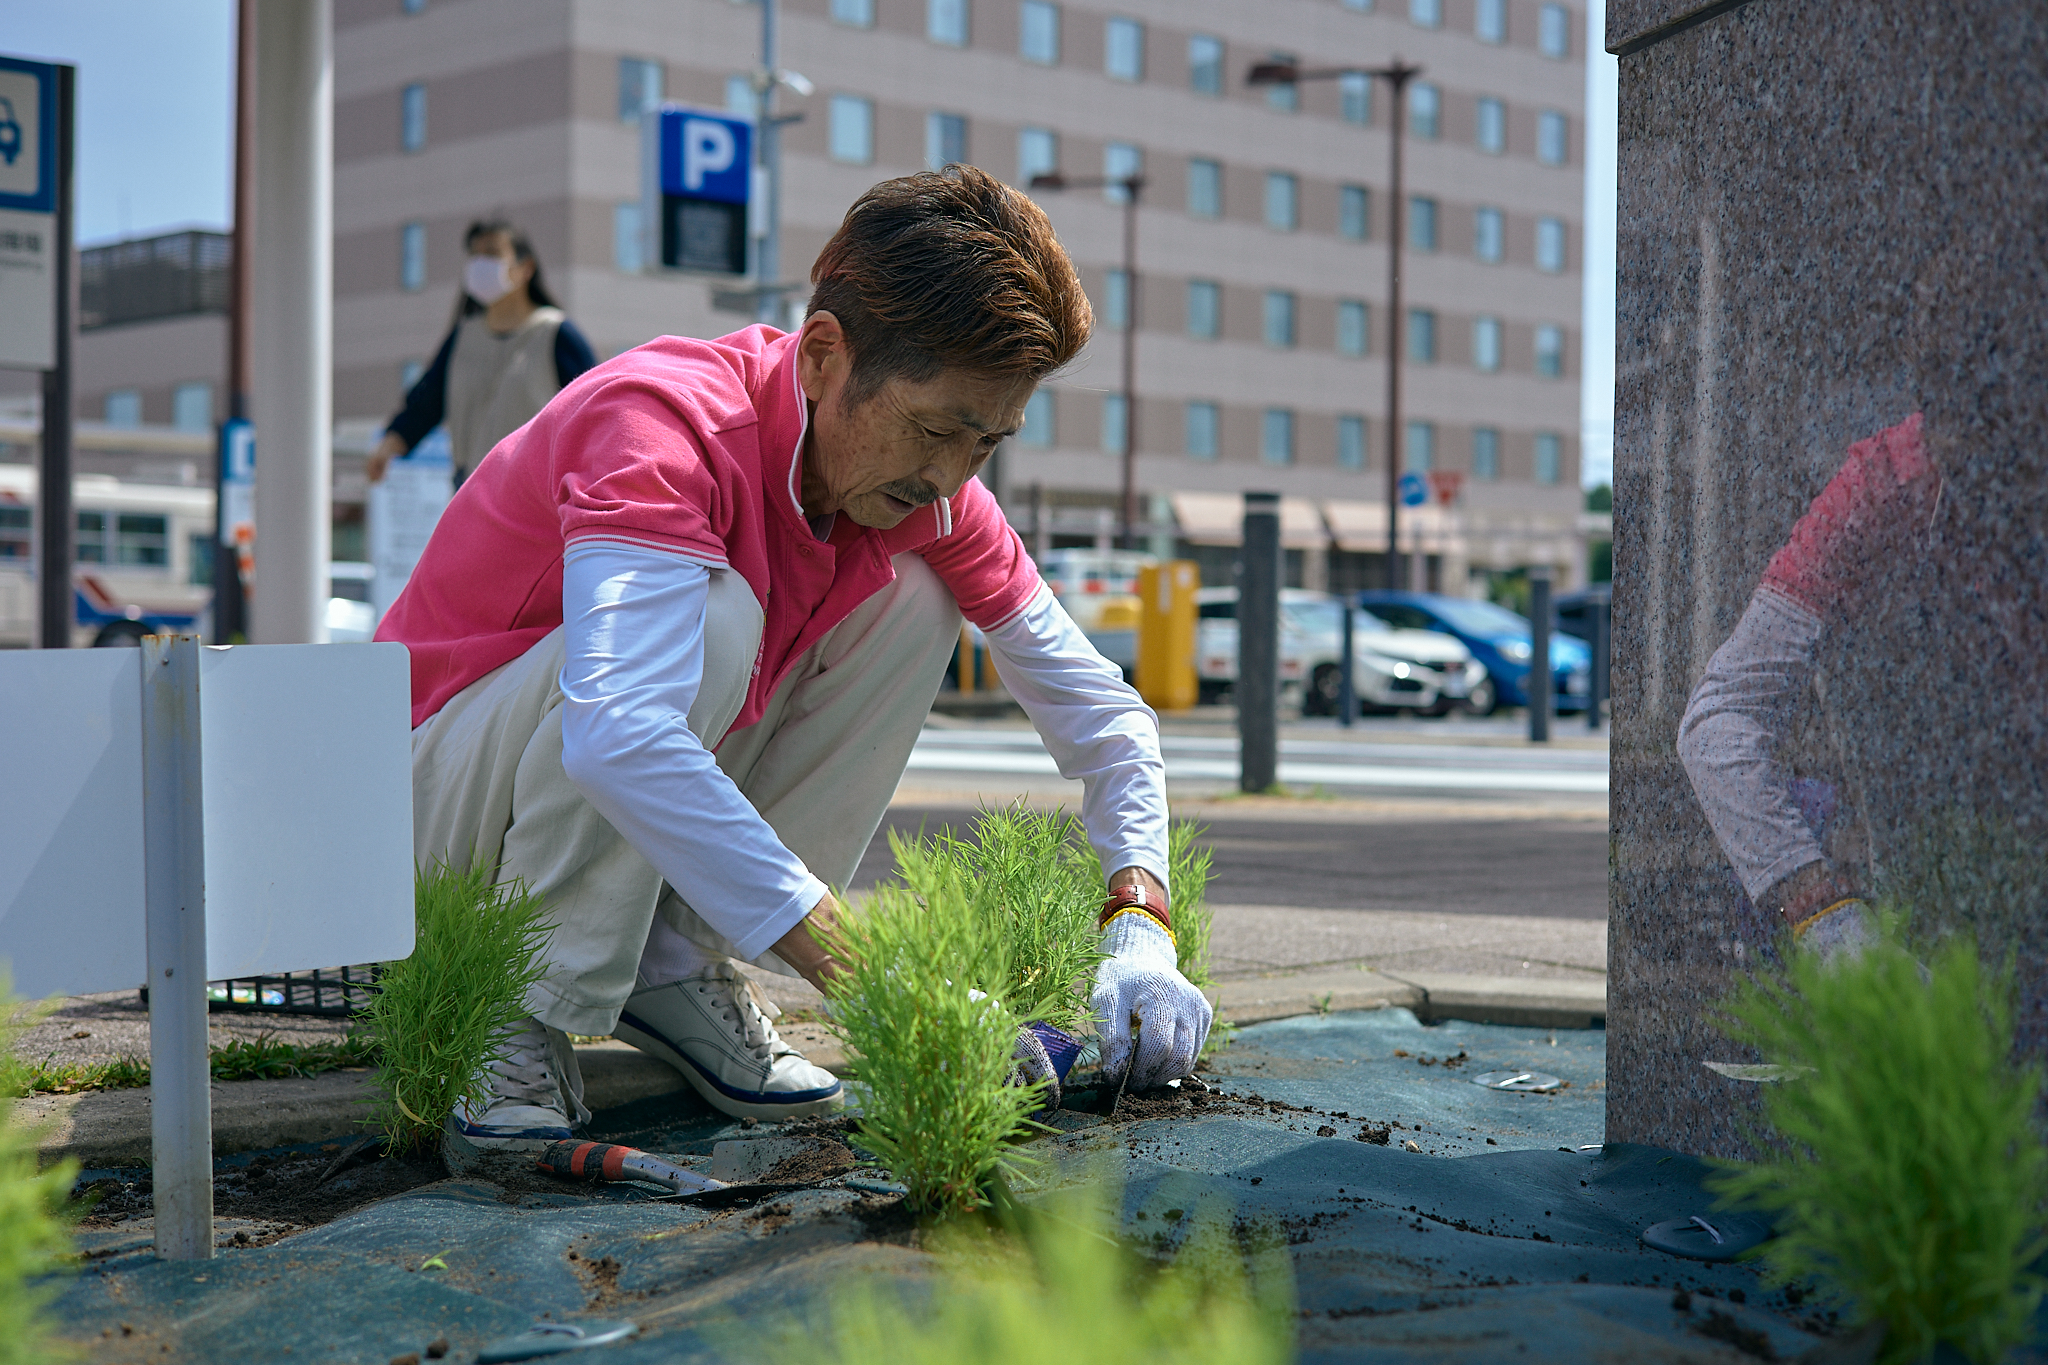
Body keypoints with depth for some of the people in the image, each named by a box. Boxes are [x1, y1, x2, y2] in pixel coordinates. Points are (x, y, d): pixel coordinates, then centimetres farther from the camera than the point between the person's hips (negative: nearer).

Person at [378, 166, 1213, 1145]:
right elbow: (616, 736, -48)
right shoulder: (664, 424, -32)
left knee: (914, 600, -11)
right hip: (446, 783, -7)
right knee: (711, 618, -34)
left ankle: (681, 971, -7)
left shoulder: (920, 474, -9)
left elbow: (1093, 703, -4)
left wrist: (1139, 926, -21)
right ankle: (526, 1022, -19)